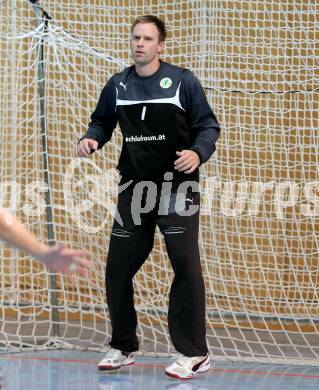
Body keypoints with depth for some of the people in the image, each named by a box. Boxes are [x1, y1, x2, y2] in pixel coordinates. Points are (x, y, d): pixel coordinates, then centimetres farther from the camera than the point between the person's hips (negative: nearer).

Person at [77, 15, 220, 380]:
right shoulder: (117, 85, 6)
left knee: (186, 265, -10)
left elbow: (208, 125, -3)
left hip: (177, 187, -4)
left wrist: (198, 152, -22)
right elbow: (102, 122, 17)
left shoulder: (182, 81, -5)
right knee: (117, 267, 5)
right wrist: (91, 140, -4)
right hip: (134, 188, 4)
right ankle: (122, 347, 22)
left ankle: (194, 354, -3)